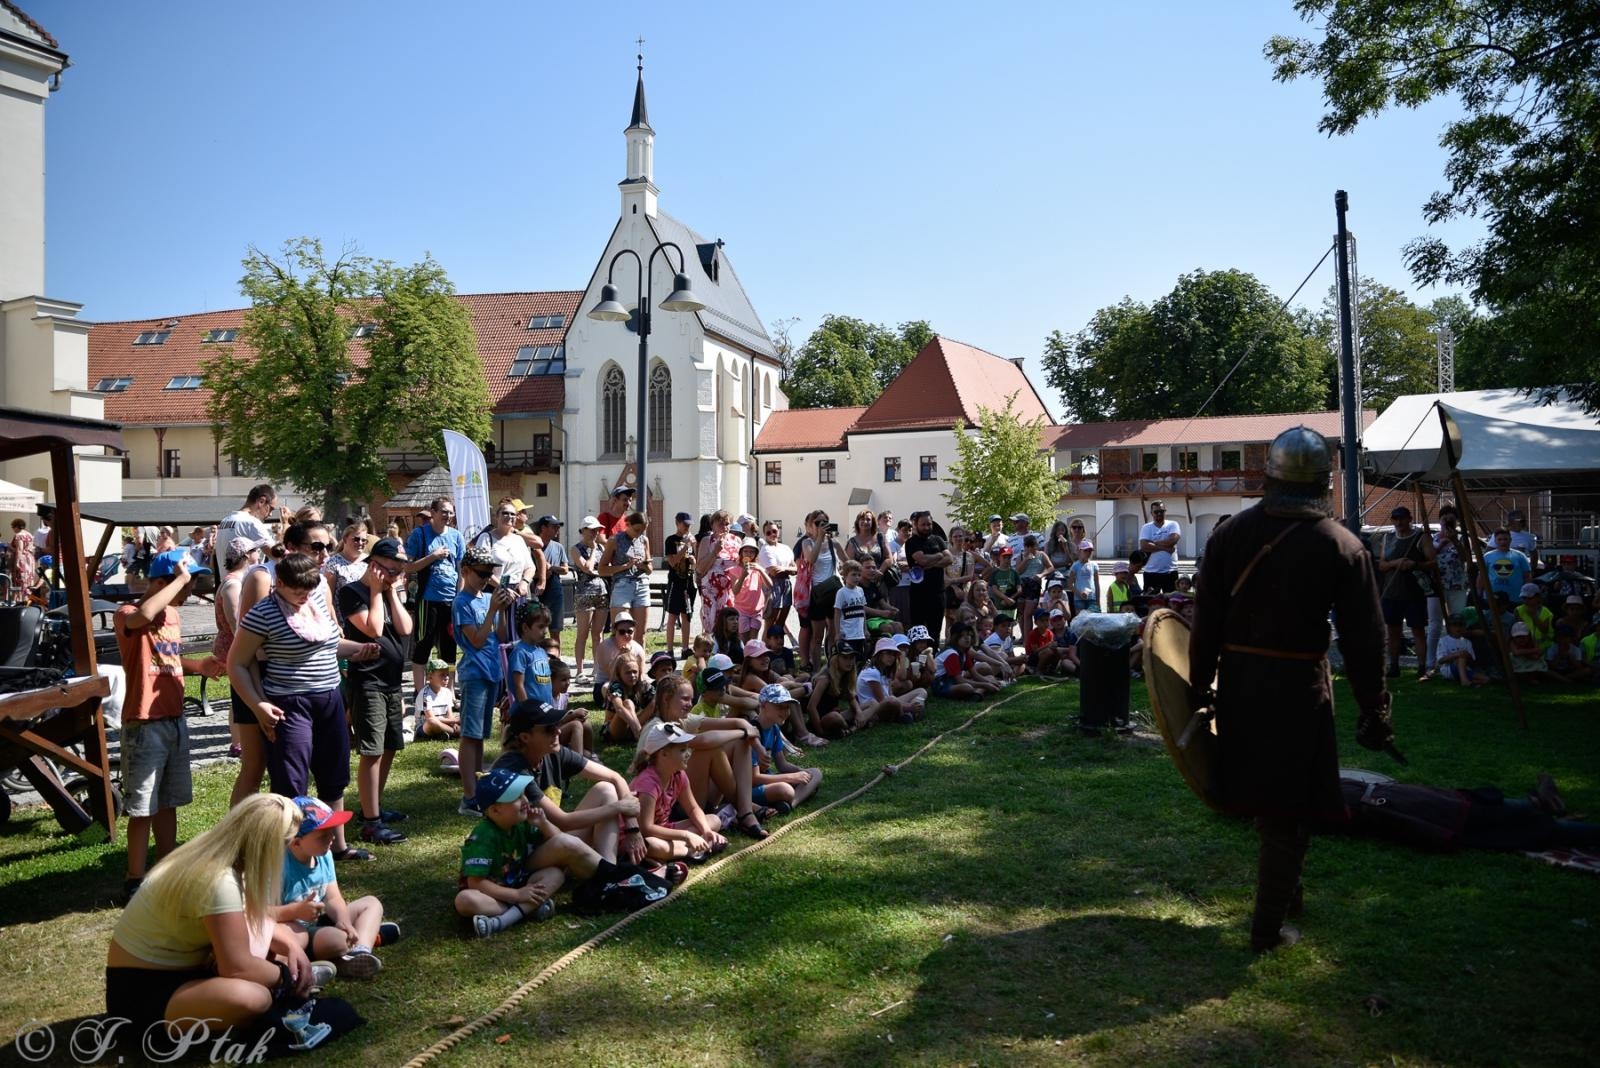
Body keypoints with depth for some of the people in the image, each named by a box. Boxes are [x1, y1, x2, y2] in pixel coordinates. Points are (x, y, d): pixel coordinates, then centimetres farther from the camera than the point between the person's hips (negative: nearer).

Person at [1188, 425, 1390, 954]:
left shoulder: (1231, 533, -1)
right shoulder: (1342, 546, -6)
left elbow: (1206, 620, 1)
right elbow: (1363, 638, -5)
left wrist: (1199, 686, 10)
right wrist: (1374, 711, 3)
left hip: (1238, 681, 3)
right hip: (1300, 686, -3)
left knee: (1262, 792, 22)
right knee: (1288, 808, 6)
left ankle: (1283, 887, 41)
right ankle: (1267, 927, 13)